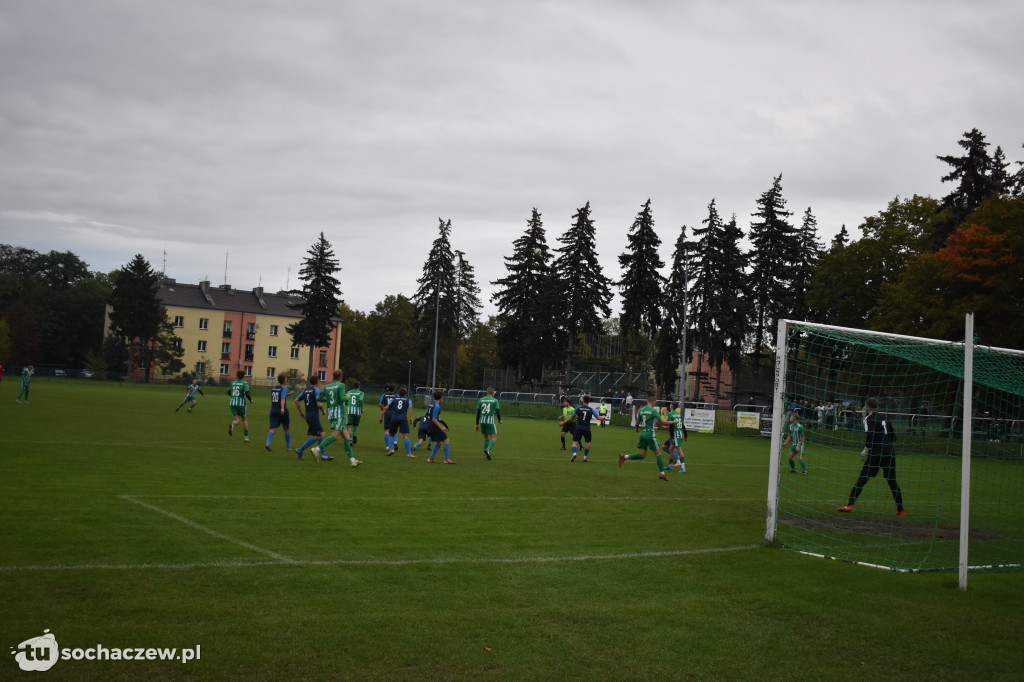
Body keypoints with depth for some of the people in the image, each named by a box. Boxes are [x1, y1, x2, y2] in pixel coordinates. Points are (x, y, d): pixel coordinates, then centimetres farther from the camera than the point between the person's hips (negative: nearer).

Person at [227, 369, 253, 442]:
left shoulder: (233, 382, 10)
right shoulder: (245, 383, -6)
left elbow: (228, 392, 16)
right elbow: (247, 393, -17)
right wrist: (251, 400, 0)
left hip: (232, 403, 3)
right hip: (241, 403, -3)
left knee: (236, 419, 4)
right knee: (244, 420, 13)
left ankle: (232, 426, -33)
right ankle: (246, 437, 15)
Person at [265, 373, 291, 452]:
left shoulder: (273, 388, 13)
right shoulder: (284, 388, -7)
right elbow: (283, 399, -22)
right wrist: (282, 408, -36)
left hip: (273, 410, 5)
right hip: (282, 411, -5)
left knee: (273, 428, -4)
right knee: (287, 429, 11)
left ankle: (268, 443, -29)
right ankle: (288, 447, 17)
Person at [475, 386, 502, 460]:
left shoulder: (481, 400, 9)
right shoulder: (495, 400, -2)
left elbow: (478, 413, 9)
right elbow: (497, 411, -5)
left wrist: (477, 424, 15)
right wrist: (499, 420, 15)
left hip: (482, 422, 4)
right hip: (490, 421, -4)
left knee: (486, 438, 19)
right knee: (494, 438, 0)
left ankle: (486, 455, 14)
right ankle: (488, 449, -27)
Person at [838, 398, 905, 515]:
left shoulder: (869, 419, -3)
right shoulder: (885, 418, 14)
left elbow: (870, 435, -17)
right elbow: (894, 437, 16)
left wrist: (865, 450, -6)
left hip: (876, 453, -5)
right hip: (890, 453, 5)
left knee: (862, 478, -2)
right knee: (892, 481, 14)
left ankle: (850, 505, -9)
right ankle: (900, 510, 15)